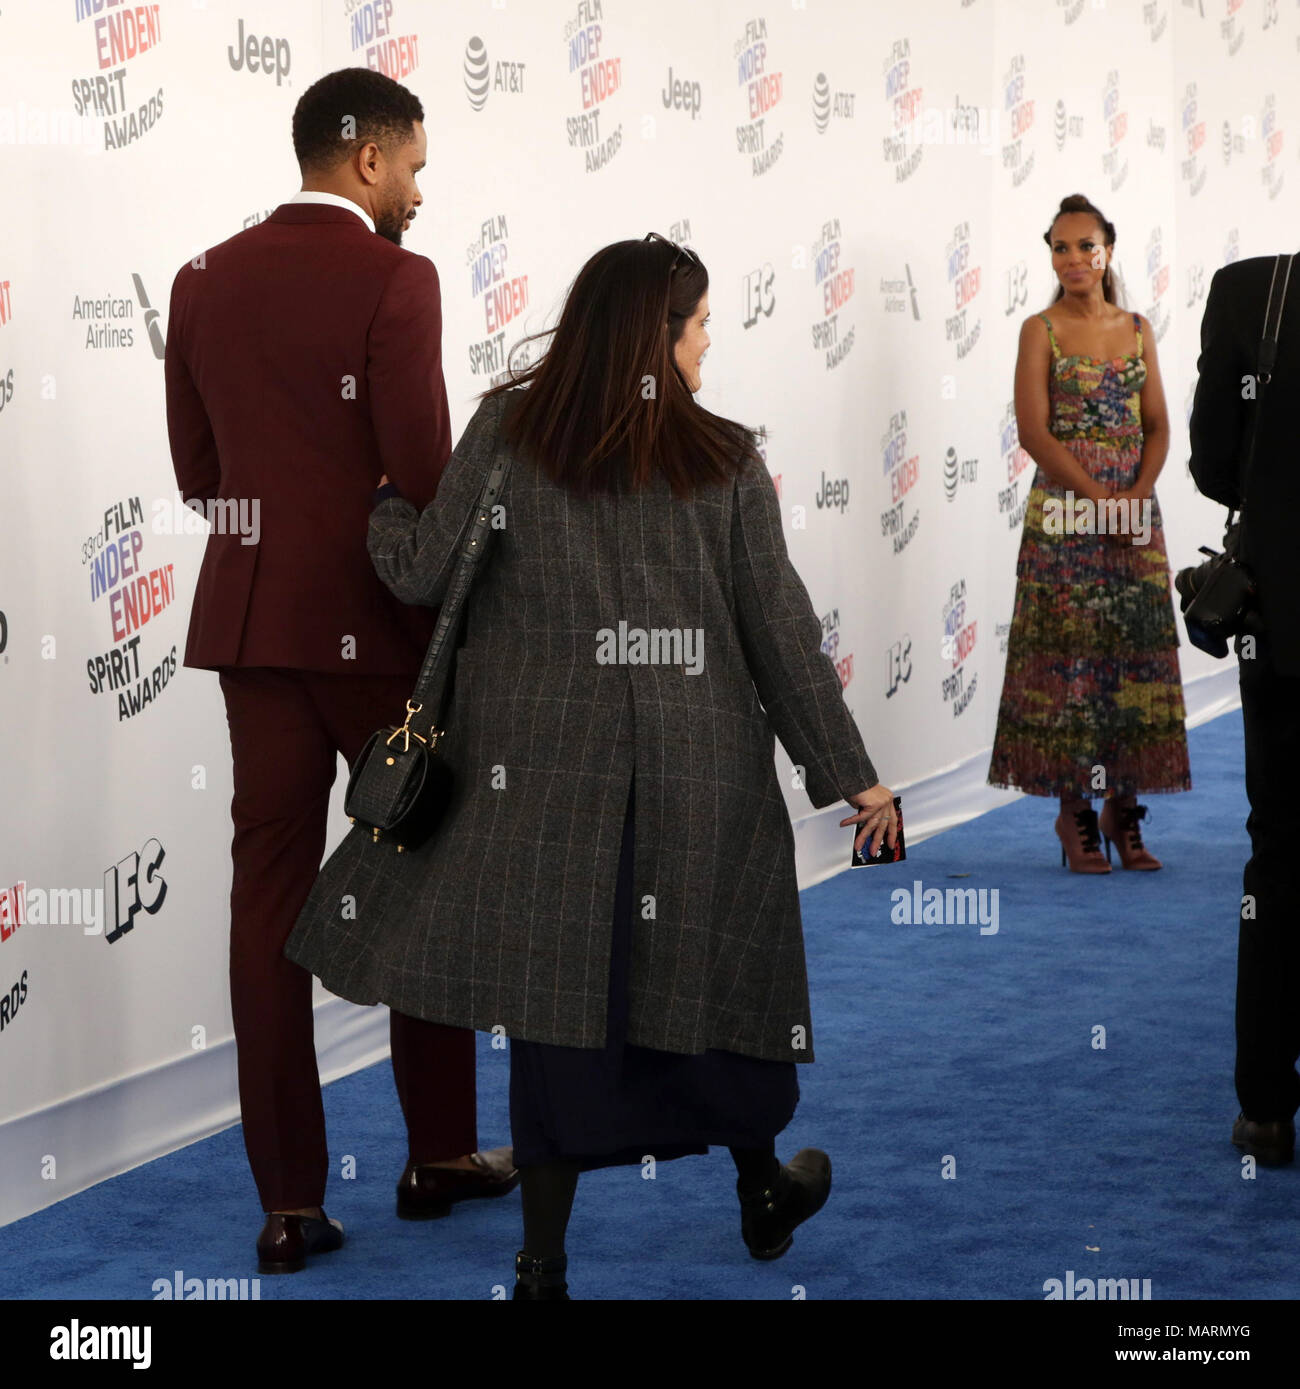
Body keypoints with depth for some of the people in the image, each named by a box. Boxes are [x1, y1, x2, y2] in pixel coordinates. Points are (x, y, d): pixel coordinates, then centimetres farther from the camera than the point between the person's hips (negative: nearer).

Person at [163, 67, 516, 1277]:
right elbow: (423, 467, -15)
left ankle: (289, 1199, 5)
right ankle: (439, 1154, 22)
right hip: (378, 621, -5)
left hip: (249, 618, 5)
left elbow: (196, 470, 11)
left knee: (270, 889, 5)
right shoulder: (392, 280, -11)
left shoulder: (207, 280, 7)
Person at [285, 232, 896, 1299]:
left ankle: (546, 1262, 7)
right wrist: (850, 773, 7)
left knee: (558, 984, 4)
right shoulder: (725, 461, -3)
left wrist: (383, 505, 20)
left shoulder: (508, 430, -3)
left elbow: (426, 573, -1)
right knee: (707, 963, 16)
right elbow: (783, 632, -1)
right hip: (699, 770, 0)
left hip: (545, 762, 0)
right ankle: (765, 1188, 36)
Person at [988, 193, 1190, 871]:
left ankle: (1123, 805, 9)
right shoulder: (1040, 330, 1)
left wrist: (1136, 493, -9)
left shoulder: (1137, 329, 12)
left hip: (1134, 513, 4)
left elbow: (1157, 427, 9)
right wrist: (1100, 497, -14)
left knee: (1137, 655, 2)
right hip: (1063, 512, -3)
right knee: (1069, 656, -4)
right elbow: (1034, 431, -8)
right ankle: (1075, 811, 2)